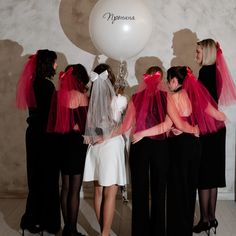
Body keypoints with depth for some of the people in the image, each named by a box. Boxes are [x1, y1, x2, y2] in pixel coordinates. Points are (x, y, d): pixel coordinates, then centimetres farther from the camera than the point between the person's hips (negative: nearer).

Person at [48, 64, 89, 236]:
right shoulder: (80, 96, -11)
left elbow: (56, 120, 6)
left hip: (63, 142, 6)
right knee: (75, 190, 2)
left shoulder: (60, 94, 5)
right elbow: (85, 124, -13)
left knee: (65, 187, 15)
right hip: (77, 142, -6)